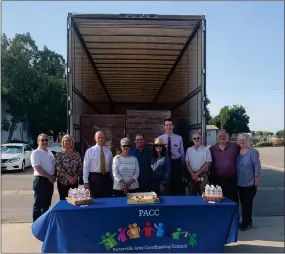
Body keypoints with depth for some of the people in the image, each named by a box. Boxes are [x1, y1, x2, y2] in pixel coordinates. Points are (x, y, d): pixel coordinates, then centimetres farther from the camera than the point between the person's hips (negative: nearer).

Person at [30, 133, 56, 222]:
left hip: (50, 180, 7)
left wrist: (54, 176, 2)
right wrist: (49, 177, -15)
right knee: (38, 204, 0)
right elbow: (38, 168, -18)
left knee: (47, 203, 15)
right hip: (40, 180, -7)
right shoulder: (35, 153, -10)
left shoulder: (50, 153, 13)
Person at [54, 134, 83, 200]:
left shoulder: (76, 155, 7)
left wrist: (75, 177, -8)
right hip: (63, 182, -3)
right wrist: (68, 177, -16)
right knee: (64, 200, 2)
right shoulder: (59, 155, -2)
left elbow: (80, 168, 7)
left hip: (74, 182, 3)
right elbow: (59, 168, -11)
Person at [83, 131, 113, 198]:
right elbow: (86, 167, -4)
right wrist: (86, 182, -8)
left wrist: (112, 179, 15)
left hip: (106, 178, 3)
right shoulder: (89, 151, -2)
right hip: (94, 178, -3)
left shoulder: (109, 151, 8)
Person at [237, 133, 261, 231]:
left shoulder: (252, 151, -11)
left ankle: (247, 222, 11)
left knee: (247, 203, -1)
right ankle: (246, 221, 22)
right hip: (240, 183, 6)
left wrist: (256, 179, -12)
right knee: (243, 202, 12)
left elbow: (257, 165, -11)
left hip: (249, 183, -6)